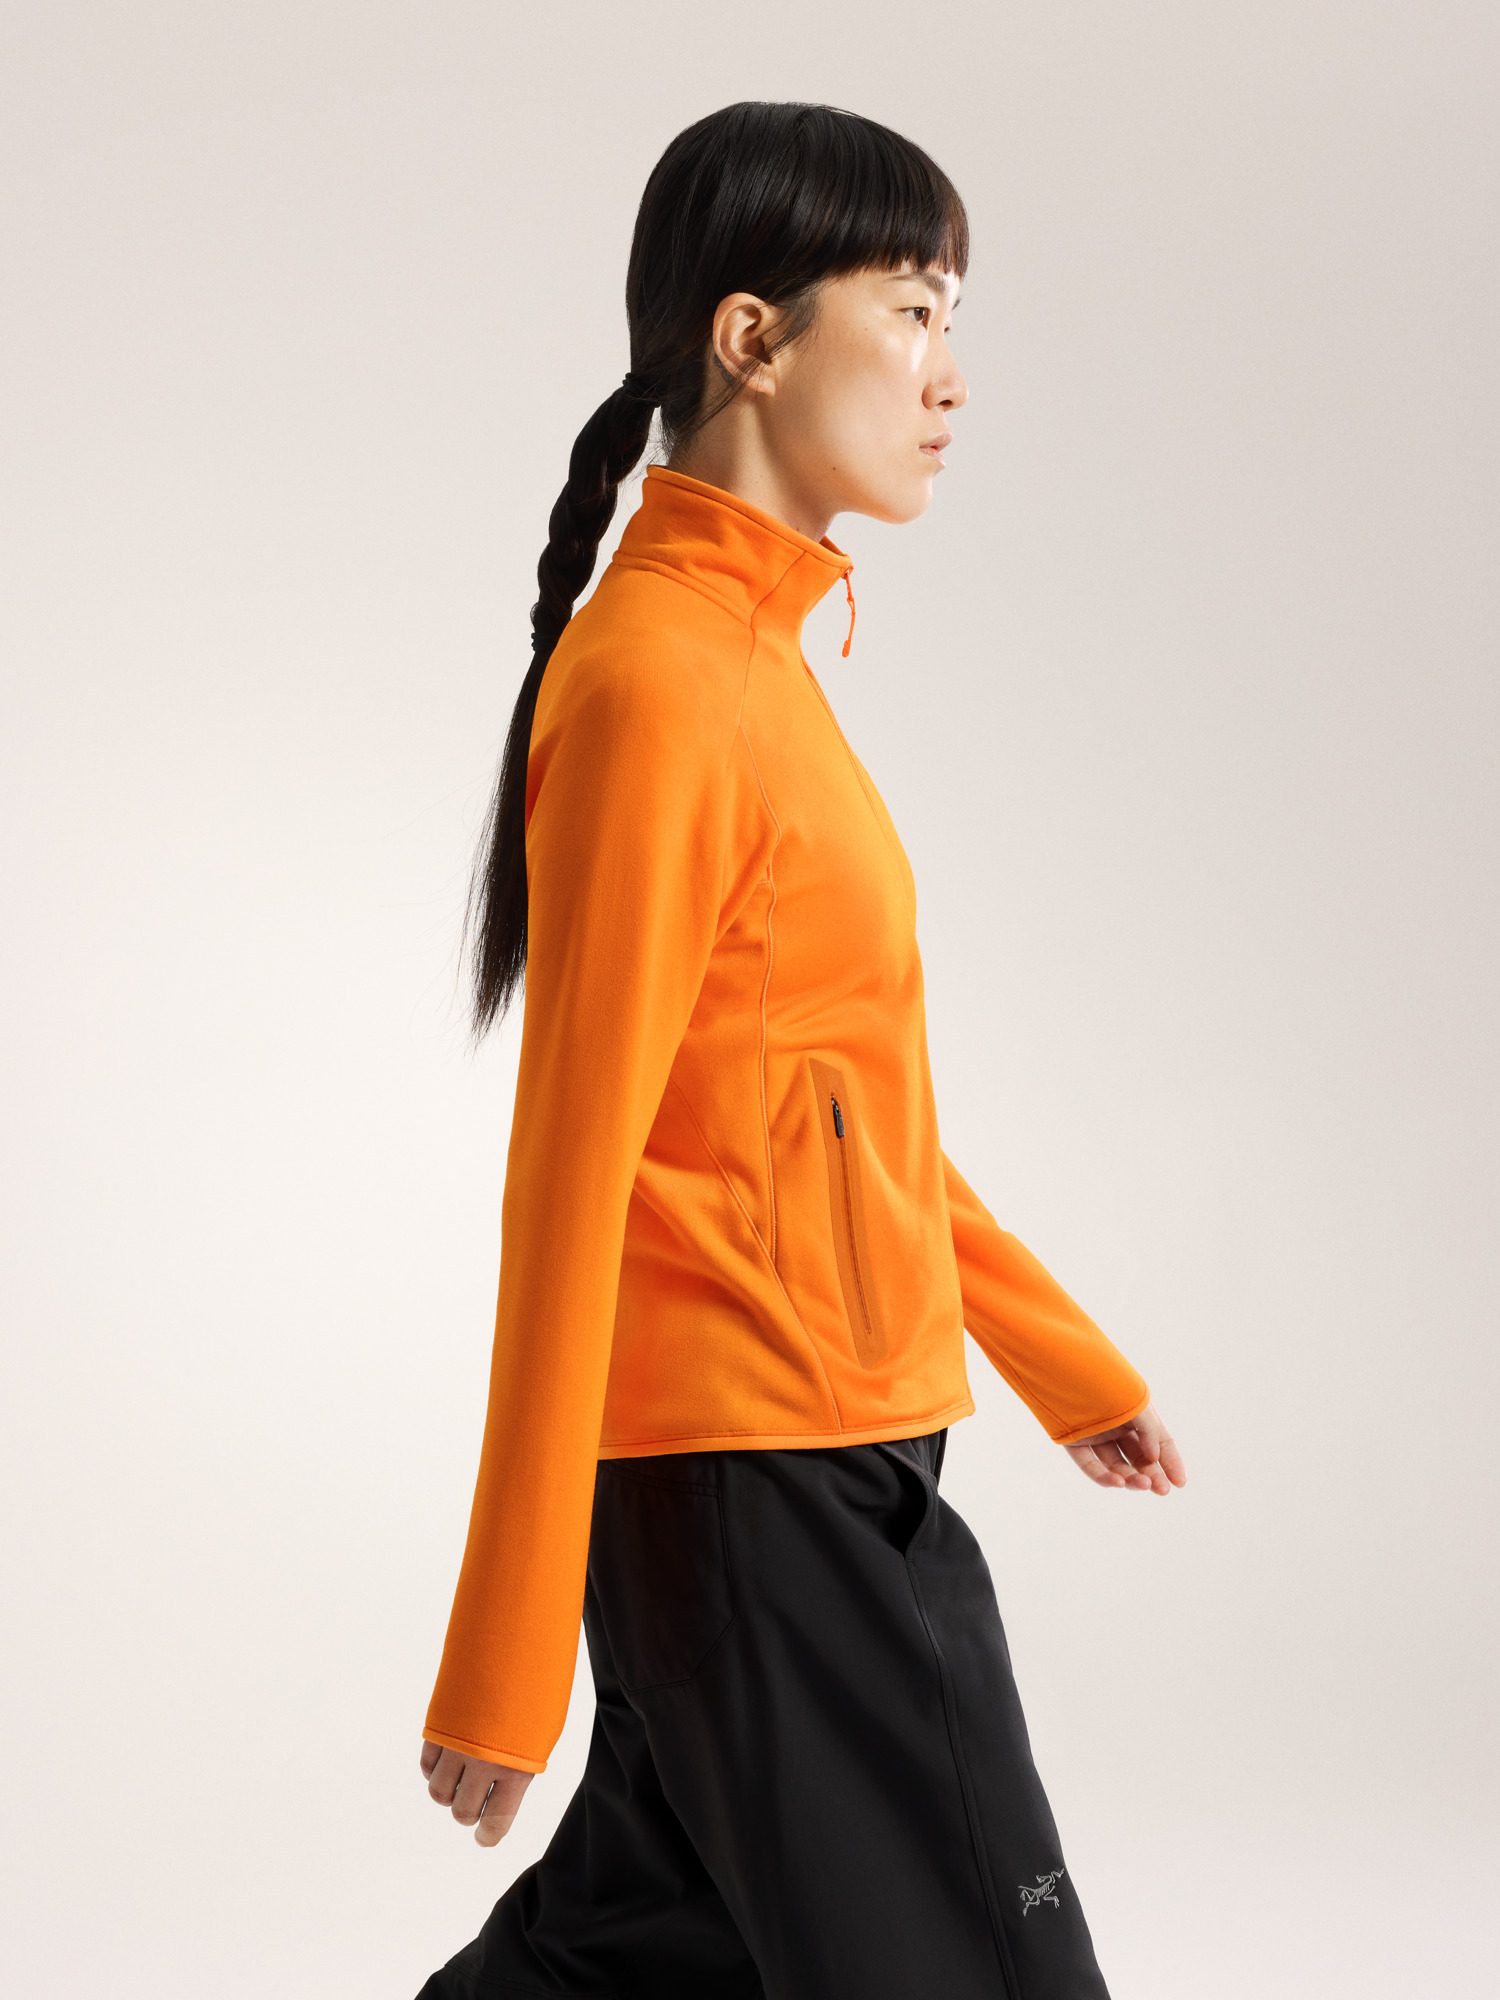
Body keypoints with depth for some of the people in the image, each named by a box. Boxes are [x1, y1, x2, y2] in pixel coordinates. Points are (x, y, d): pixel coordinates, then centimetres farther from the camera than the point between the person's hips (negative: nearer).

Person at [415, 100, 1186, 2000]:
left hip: (805, 1471, 9)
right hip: (761, 1487, -9)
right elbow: (573, 1171, -19)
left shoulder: (753, 653, 12)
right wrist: (506, 1660, -17)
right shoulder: (658, 680, -17)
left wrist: (1069, 1359, 23)